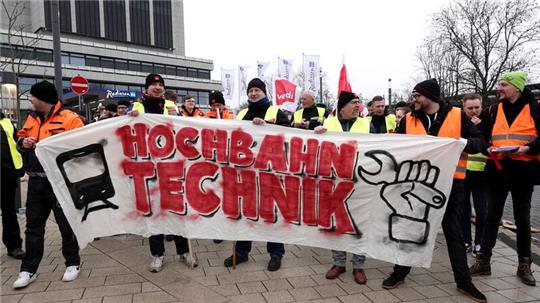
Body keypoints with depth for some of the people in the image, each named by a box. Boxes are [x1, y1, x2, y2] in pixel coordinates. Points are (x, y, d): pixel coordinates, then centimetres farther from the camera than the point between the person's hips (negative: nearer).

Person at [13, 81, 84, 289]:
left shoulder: (69, 118, -9)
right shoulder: (32, 118, 12)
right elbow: (20, 138, 22)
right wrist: (24, 143, 0)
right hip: (36, 181, 6)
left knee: (66, 224, 6)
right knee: (33, 225, 12)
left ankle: (73, 263, 23)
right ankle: (28, 270, 23)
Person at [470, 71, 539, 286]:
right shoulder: (493, 110, 8)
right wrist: (487, 149, -7)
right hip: (497, 169, 2)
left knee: (522, 218, 9)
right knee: (492, 216, 6)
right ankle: (483, 261, 13)